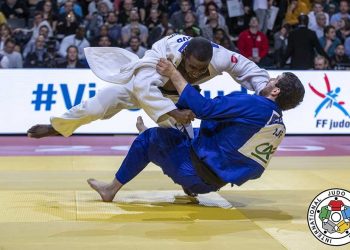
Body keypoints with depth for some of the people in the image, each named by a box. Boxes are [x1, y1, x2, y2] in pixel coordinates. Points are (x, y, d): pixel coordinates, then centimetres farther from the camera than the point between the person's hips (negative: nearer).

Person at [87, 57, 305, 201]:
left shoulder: (255, 105, -22)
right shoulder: (279, 126, 4)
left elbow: (203, 108, -24)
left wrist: (174, 74, -15)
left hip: (197, 172, -8)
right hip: (215, 181, 8)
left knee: (147, 139, 8)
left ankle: (112, 189, 21)